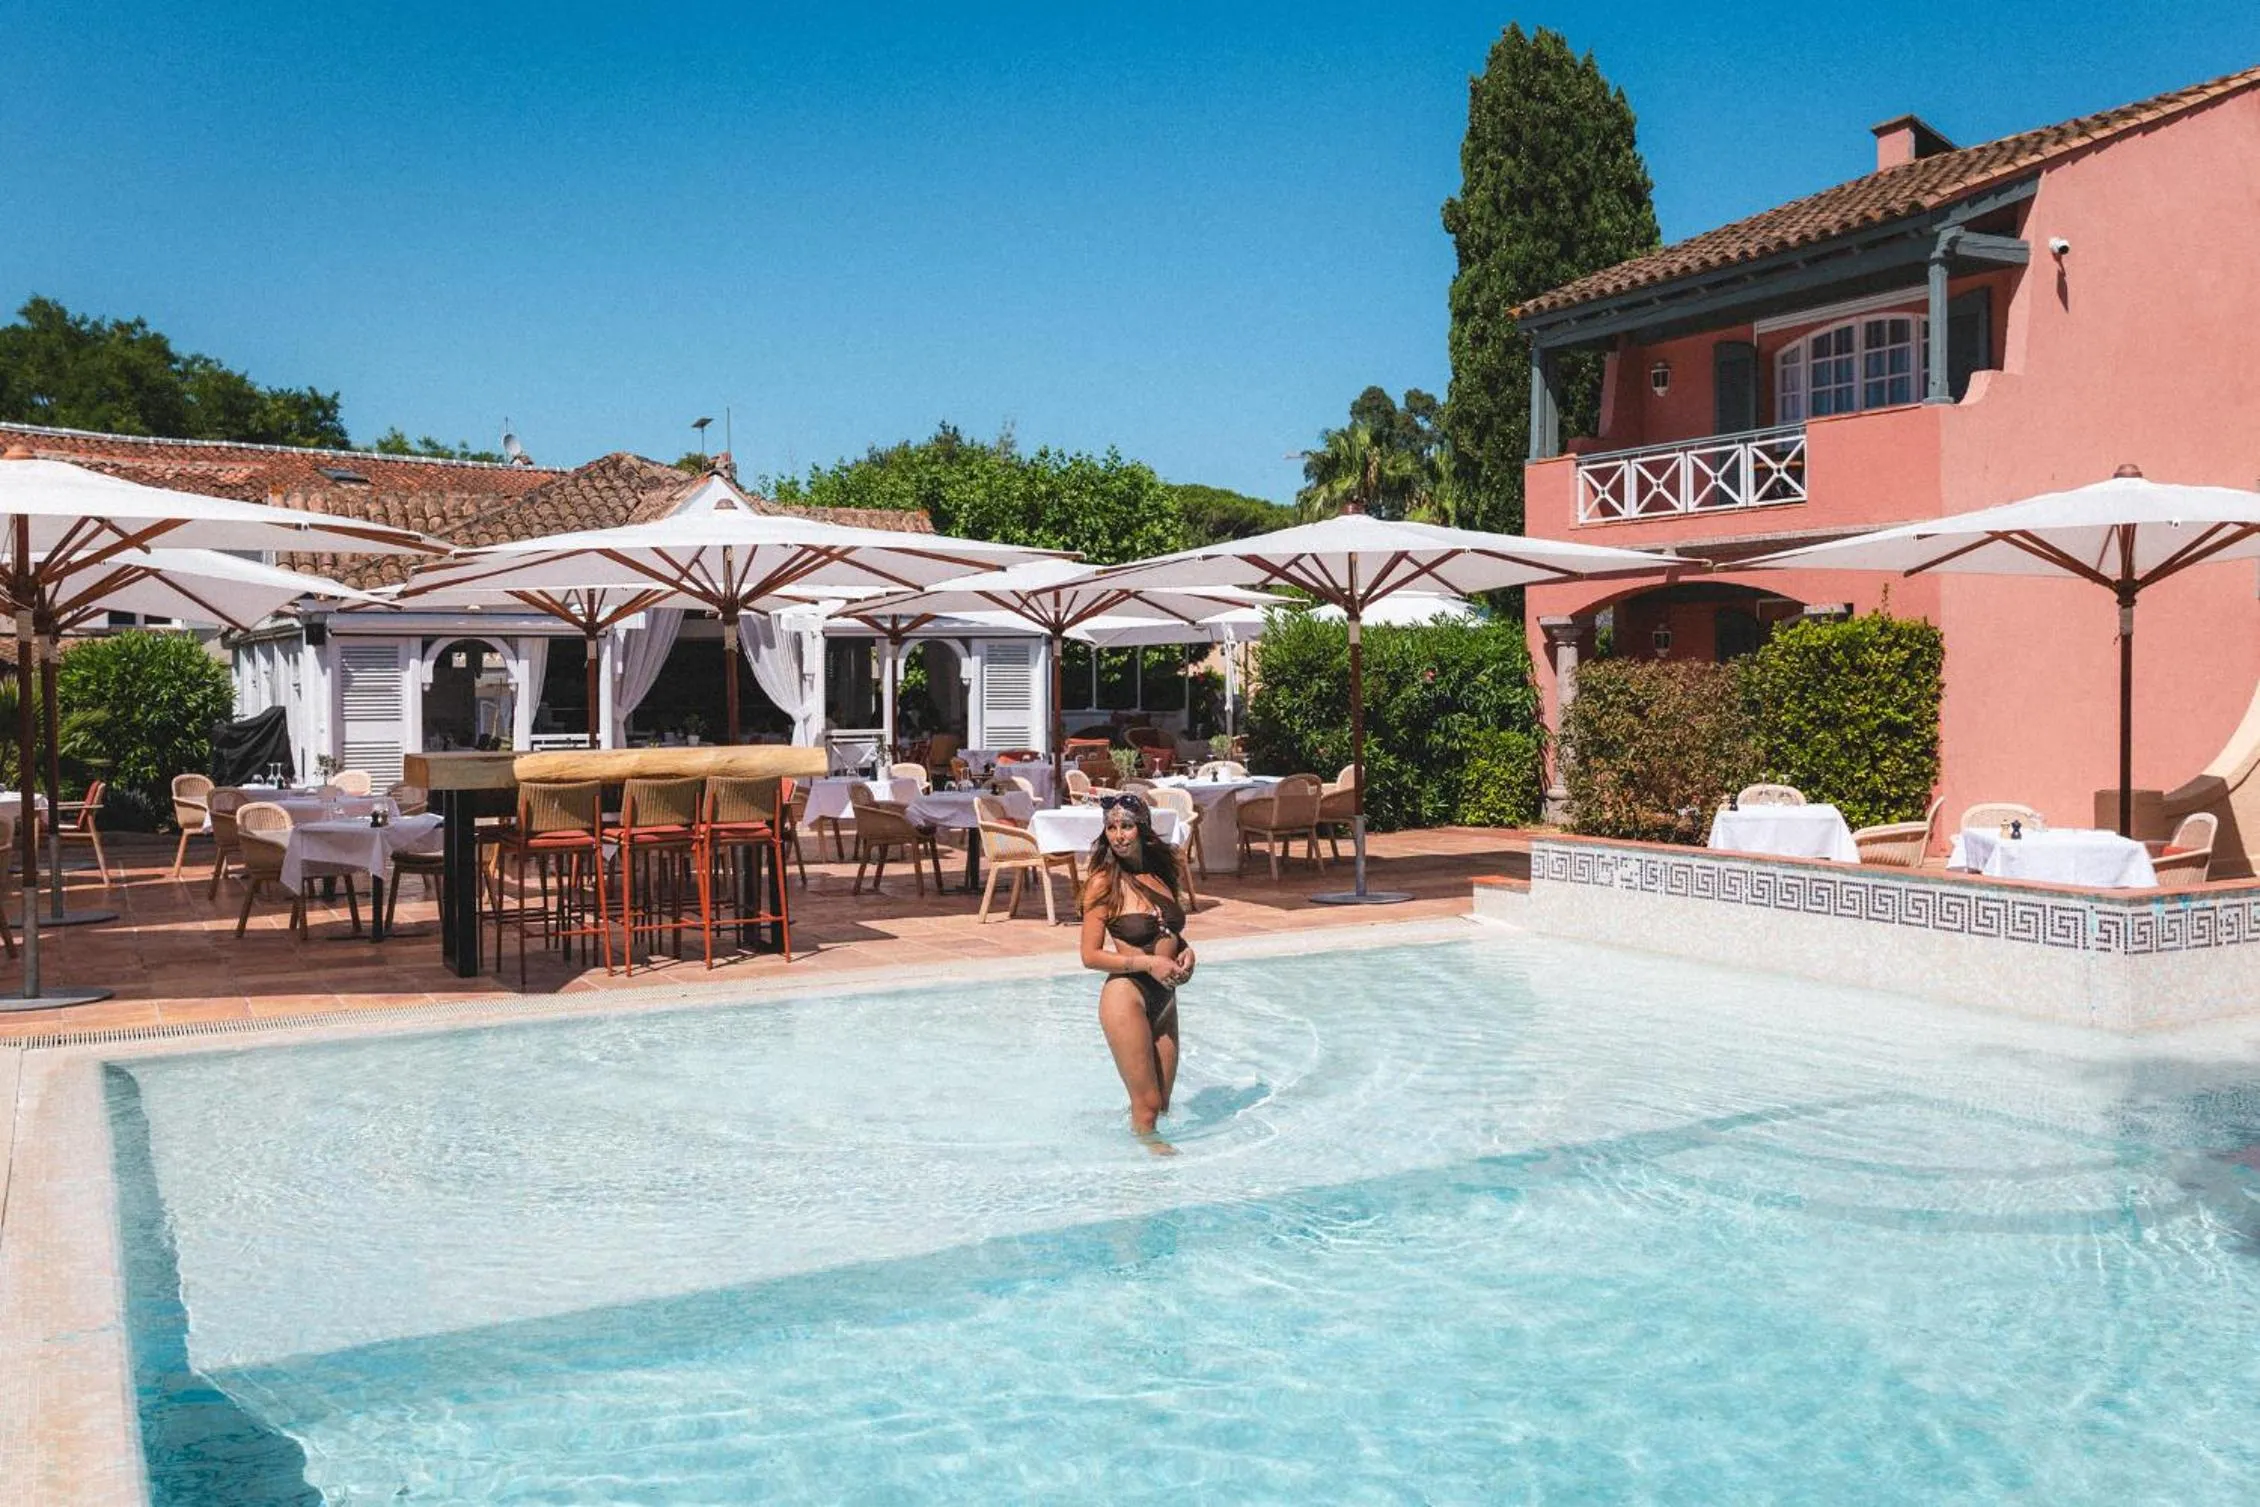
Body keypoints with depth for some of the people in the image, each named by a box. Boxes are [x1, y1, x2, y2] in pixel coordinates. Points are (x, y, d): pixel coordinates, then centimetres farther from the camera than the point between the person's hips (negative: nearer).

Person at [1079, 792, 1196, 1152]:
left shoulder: (1164, 870, 6)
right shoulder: (1105, 883, -12)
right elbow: (1091, 955, -13)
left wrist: (1186, 950, 0)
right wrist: (1150, 963, -18)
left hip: (1164, 997, 6)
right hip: (1126, 995, -6)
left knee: (1162, 1105, 16)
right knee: (1147, 1105, 0)